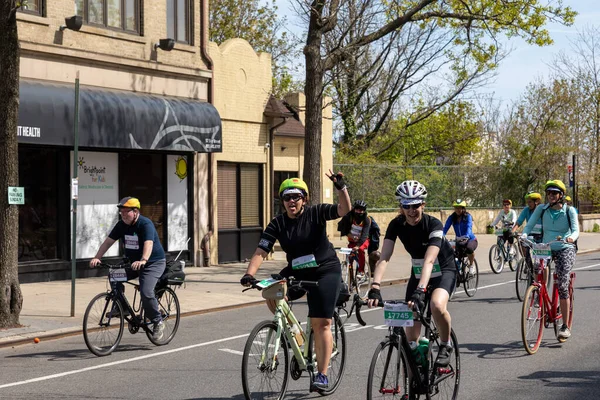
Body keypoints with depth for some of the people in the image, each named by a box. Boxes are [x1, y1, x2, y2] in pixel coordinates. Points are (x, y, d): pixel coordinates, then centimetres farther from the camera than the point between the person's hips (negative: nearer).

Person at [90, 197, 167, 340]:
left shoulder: (145, 224, -21)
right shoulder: (121, 225, -1)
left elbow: (148, 244, -37)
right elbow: (108, 241, -5)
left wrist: (143, 260, -55)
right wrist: (97, 257, -21)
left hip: (153, 262, -7)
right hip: (132, 262, 7)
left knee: (146, 292, -24)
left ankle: (158, 322, -4)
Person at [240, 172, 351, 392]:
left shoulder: (316, 213, -11)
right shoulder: (278, 224, -6)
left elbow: (345, 210, -23)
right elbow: (261, 251, -13)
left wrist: (341, 188, -39)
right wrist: (249, 274, -27)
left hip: (325, 270, -4)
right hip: (297, 271, 4)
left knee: (321, 323, -9)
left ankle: (322, 375, -2)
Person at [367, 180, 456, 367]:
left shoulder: (433, 224, -26)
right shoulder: (396, 225, -16)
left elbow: (429, 261, -39)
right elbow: (384, 258, -26)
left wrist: (420, 290, -52)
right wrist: (375, 287, -42)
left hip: (443, 271, -4)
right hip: (417, 273, 4)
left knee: (437, 305, -35)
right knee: (411, 334, -3)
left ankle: (446, 345, -8)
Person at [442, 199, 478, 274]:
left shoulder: (468, 216, -13)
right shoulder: (452, 217, -4)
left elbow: (469, 227, -29)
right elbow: (445, 228, -15)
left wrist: (466, 236, -50)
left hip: (471, 240, -3)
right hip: (459, 241, 3)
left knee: (469, 248, -37)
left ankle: (471, 266, -11)